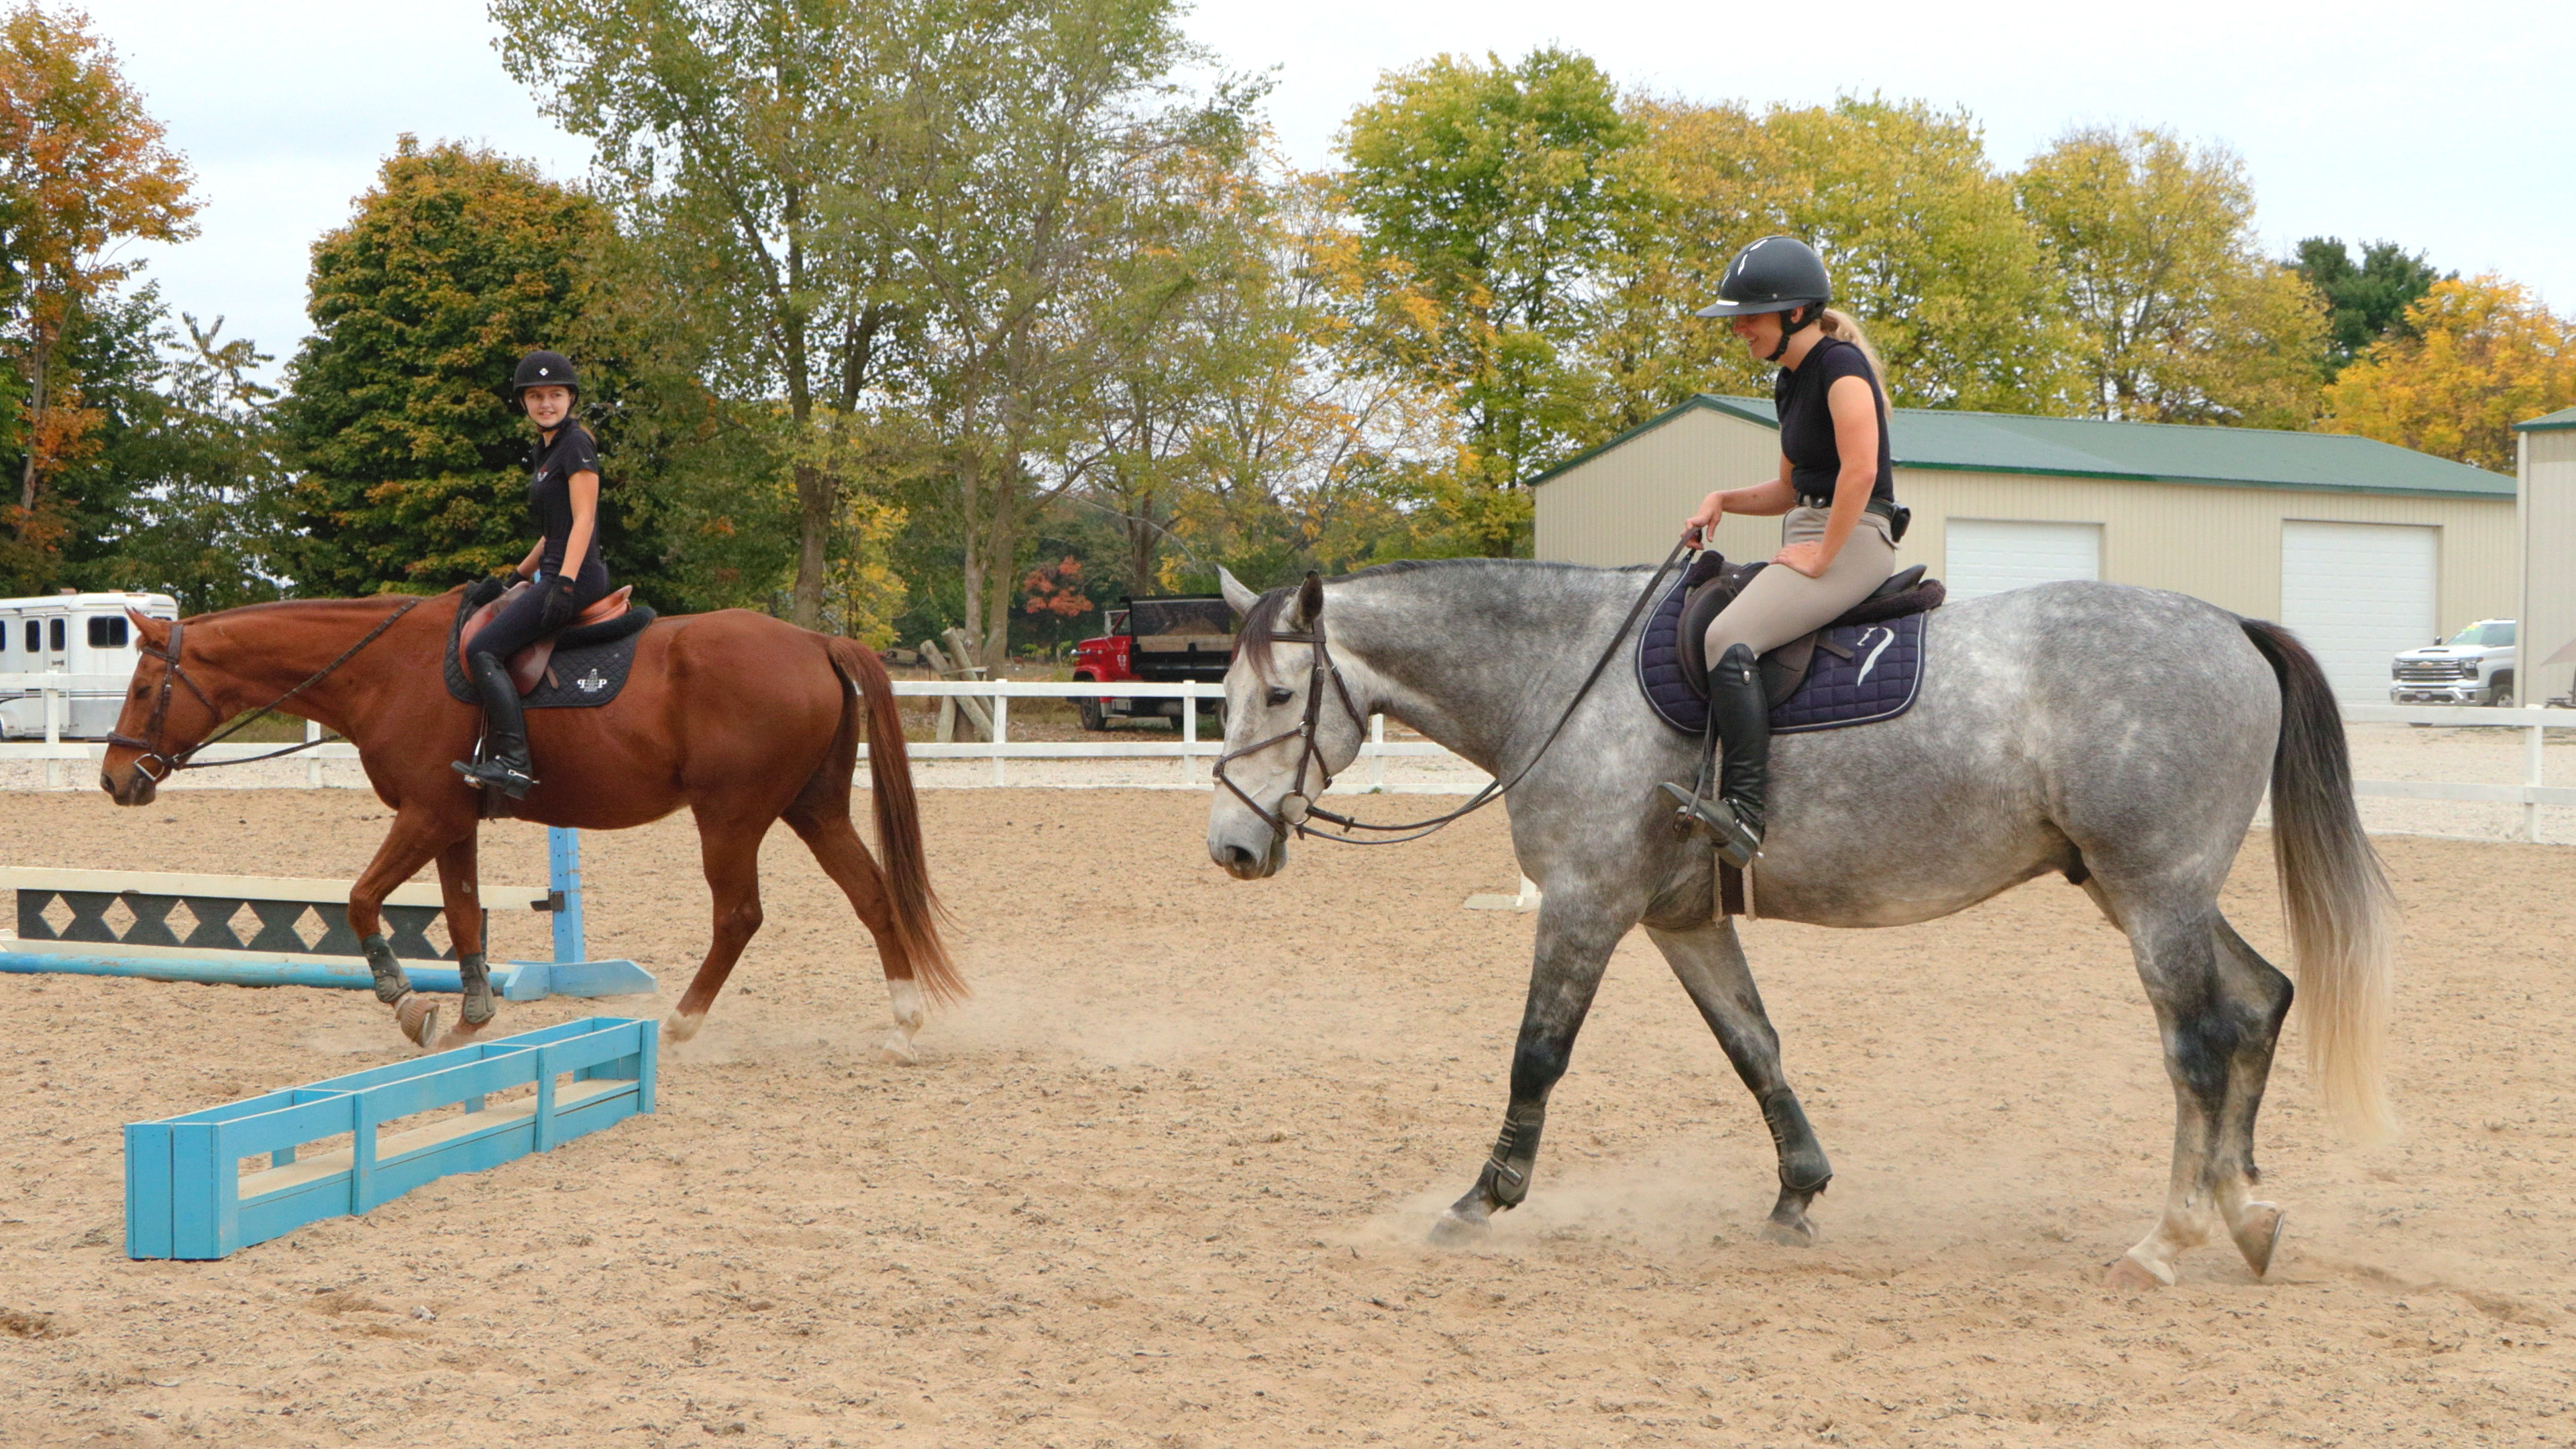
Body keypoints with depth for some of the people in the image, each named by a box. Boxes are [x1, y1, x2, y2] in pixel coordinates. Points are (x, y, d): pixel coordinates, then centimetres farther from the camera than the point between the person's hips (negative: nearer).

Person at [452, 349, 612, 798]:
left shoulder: (576, 444, -8)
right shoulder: (546, 451, 20)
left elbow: (583, 519, -17)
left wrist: (564, 584, -25)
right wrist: (516, 577, 23)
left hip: (578, 576, -11)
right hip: (555, 576, 11)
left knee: (483, 649, -19)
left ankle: (513, 763, -25)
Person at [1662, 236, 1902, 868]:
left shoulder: (1840, 364, -12)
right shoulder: (1790, 383, 17)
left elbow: (1860, 470, -23)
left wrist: (1821, 557, -20)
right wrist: (1724, 500, 9)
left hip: (1854, 541, -11)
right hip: (1806, 535, 11)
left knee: (1730, 637, -28)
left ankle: (1745, 811, -31)